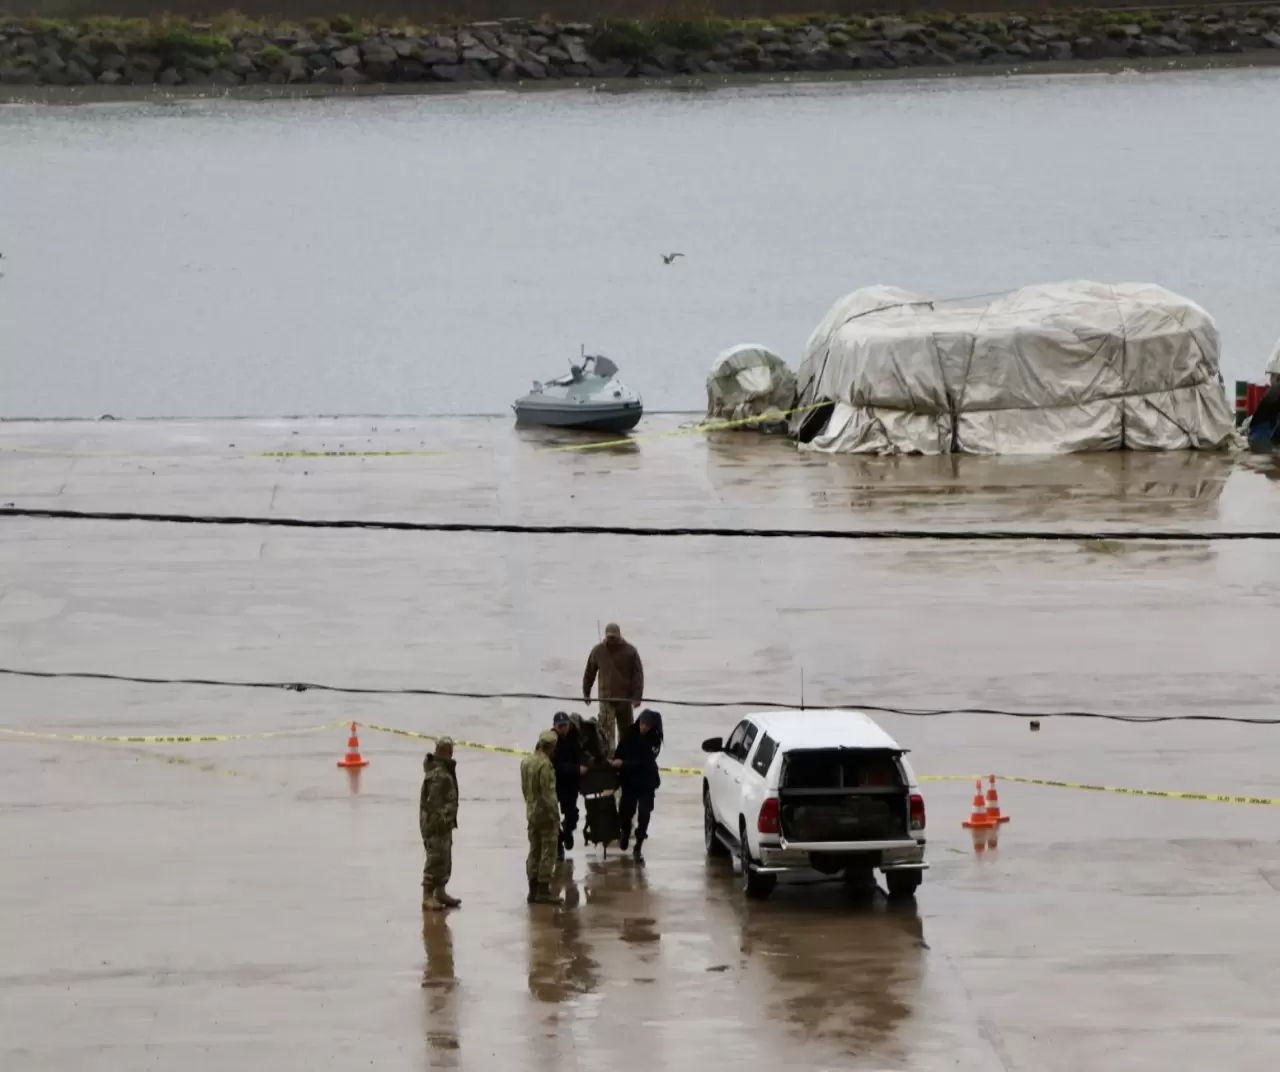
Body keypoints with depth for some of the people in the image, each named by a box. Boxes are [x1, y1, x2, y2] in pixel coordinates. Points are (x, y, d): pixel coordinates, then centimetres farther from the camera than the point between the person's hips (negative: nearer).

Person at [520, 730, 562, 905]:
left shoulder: (526, 761, 6)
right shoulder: (545, 764, -20)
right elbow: (547, 792, -21)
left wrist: (530, 804, 16)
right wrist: (555, 814, -14)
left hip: (532, 812, 8)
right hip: (546, 813, -8)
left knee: (534, 851, 13)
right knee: (547, 852, -3)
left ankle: (533, 890, 16)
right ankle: (543, 890, -3)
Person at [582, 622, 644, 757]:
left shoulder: (630, 651, -4)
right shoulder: (598, 651, 1)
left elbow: (638, 675, -5)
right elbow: (589, 673, 10)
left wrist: (637, 696, -12)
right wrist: (586, 693, 13)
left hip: (625, 699, 0)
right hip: (605, 699, 0)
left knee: (625, 730, 13)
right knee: (606, 730, -12)